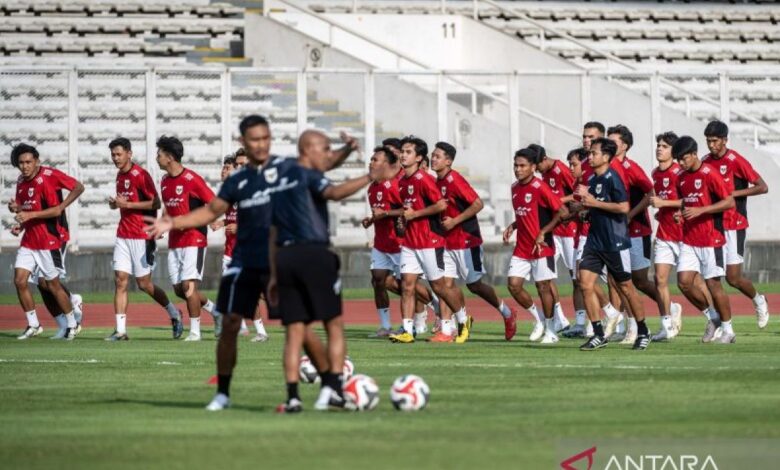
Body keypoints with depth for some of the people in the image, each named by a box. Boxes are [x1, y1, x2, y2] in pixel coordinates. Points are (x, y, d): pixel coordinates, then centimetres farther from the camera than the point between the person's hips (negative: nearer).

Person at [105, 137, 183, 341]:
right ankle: (120, 330, -4)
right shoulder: (120, 175, 13)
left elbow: (156, 203, -16)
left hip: (142, 236, -7)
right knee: (120, 280, -3)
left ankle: (174, 314, 22)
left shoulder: (141, 175, -12)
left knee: (144, 283, -1)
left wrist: (127, 204, -18)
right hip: (123, 235, 7)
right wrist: (115, 203, 4)